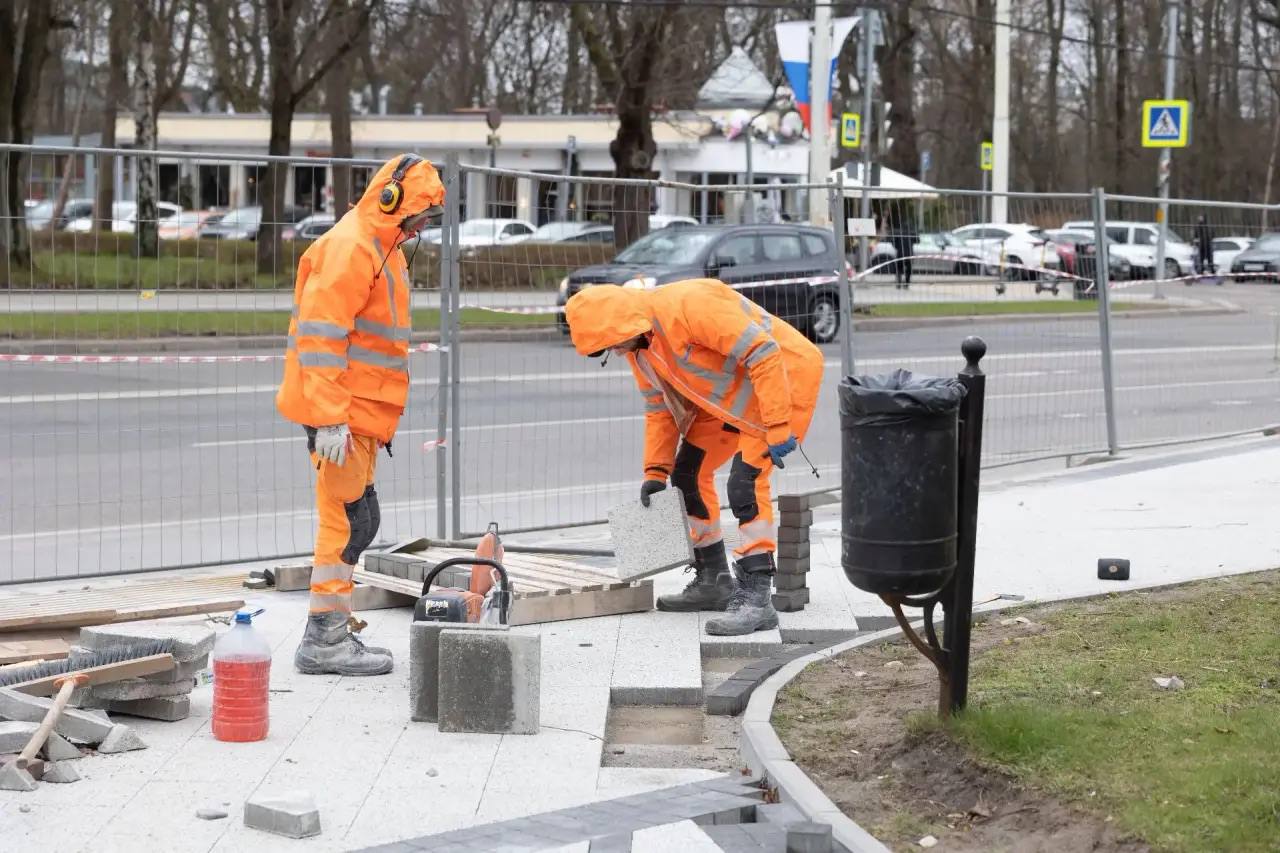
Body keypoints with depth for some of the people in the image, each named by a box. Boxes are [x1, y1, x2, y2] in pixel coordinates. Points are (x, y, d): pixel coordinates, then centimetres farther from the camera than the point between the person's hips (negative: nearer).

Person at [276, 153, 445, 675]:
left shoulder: (381, 248, 18)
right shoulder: (350, 247, -15)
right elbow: (321, 334, -22)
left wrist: (380, 419, 25)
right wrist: (330, 420, -25)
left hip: (358, 412, 10)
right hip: (342, 415, -10)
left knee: (350, 520, 14)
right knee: (352, 519, -8)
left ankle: (332, 632, 21)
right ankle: (324, 641, -3)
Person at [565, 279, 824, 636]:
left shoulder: (690, 305, -30)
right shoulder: (638, 344, 0)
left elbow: (764, 354, -30)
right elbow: (659, 408, 12)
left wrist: (777, 429, -30)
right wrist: (655, 471, 7)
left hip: (784, 374, -10)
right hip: (731, 397, 10)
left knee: (745, 483, -20)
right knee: (687, 474, 11)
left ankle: (756, 597, -18)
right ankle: (713, 580, 24)